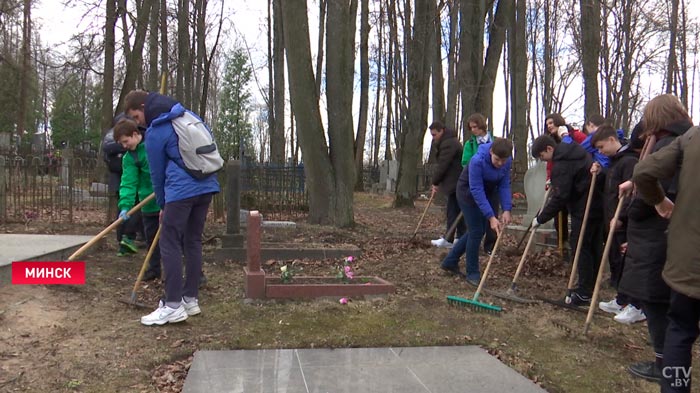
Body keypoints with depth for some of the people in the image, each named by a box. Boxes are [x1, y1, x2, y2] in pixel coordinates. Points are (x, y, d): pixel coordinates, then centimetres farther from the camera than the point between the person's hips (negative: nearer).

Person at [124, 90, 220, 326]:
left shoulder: (155, 132, -4)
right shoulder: (189, 115, 16)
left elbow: (157, 172, 4)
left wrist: (162, 205, 17)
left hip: (182, 191, -8)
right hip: (206, 186, 8)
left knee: (170, 244, -2)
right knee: (193, 242, 12)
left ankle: (173, 306, -3)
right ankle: (191, 299, 17)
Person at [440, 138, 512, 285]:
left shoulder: (507, 162, -16)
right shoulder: (477, 161, -35)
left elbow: (504, 186, -12)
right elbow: (476, 191, -35)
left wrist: (506, 209, -25)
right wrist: (491, 217, -37)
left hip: (487, 194, 7)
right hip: (468, 194, -7)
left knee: (477, 231, 11)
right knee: (476, 232, -8)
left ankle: (450, 261, 25)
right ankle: (472, 273, 5)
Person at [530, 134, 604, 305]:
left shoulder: (561, 164, -18)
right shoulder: (574, 151, 12)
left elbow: (559, 198, -22)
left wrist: (540, 218, -16)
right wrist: (553, 184, 19)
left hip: (584, 209, -10)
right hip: (597, 205, 10)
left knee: (580, 246, -4)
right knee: (594, 246, 13)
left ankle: (584, 293, -1)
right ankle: (591, 287, 22)